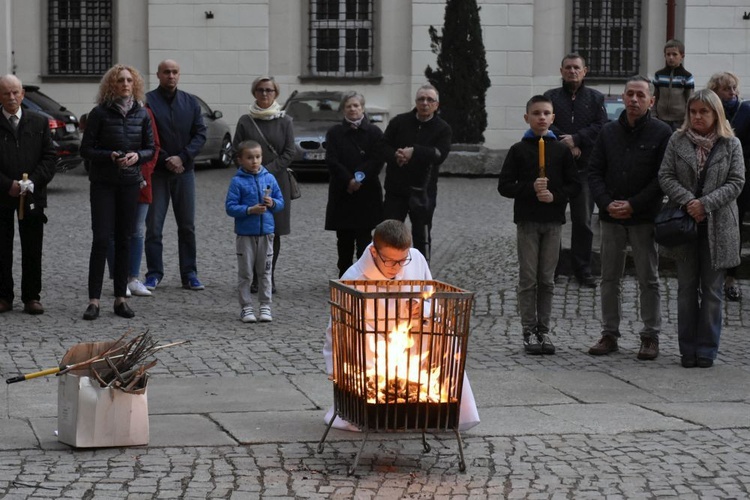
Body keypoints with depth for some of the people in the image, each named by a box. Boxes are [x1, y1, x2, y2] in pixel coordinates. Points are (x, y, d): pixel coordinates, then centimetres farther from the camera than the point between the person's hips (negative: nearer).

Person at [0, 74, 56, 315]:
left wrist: (33, 182, -10)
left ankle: (31, 297, 10)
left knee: (32, 250, 4)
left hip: (32, 196, 1)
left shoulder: (39, 122, 7)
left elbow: (49, 157, 4)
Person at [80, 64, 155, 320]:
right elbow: (85, 149, -4)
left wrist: (137, 156, -11)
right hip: (103, 183, -3)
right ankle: (94, 300, -5)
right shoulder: (100, 113, -5)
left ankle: (120, 298, 12)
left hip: (130, 183, 3)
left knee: (124, 240, 6)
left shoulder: (142, 114, 5)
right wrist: (110, 156, -19)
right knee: (101, 239, -8)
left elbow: (150, 148, 10)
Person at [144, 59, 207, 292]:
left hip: (184, 171, 3)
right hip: (157, 172, -3)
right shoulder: (148, 101, -3)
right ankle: (154, 274, 6)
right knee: (154, 226, -1)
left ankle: (189, 274, 12)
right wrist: (166, 161, -12)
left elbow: (200, 134, 3)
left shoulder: (190, 102, 9)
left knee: (187, 226, 6)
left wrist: (182, 157, -11)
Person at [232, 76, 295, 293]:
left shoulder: (284, 122, 6)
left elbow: (289, 153, 0)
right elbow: (237, 153, 3)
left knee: (274, 232, 1)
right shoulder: (245, 121, 5)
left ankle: (269, 276, 10)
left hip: (277, 182, 1)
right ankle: (254, 278, 1)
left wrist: (268, 170, -10)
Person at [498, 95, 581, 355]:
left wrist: (555, 195, -13)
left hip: (553, 221, 1)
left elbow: (575, 184, 4)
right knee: (528, 278, 0)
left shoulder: (562, 150, 5)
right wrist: (530, 189, -16)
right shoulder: (518, 150, 1)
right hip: (527, 221, -1)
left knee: (547, 279, 6)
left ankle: (543, 330, 12)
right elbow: (504, 185, -2)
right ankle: (529, 332, 4)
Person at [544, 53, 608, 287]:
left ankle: (582, 269, 9)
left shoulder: (595, 98, 9)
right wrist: (567, 144, -14)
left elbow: (600, 126, -4)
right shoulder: (551, 96, 8)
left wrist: (575, 139, -15)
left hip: (584, 167, 0)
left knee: (583, 221, 3)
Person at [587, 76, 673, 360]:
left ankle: (650, 336, 10)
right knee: (610, 278, 8)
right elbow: (594, 171, 8)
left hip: (644, 219, -4)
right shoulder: (609, 132, 9)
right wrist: (606, 203, -7)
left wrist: (633, 205, -13)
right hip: (611, 218, 4)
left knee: (648, 280, 3)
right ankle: (609, 334, 16)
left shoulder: (662, 133, -3)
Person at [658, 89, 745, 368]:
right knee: (687, 288, 6)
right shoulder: (677, 141, 4)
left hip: (718, 226, -1)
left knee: (712, 290, 3)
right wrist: (688, 201, -16)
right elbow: (665, 176, -2)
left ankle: (707, 350, 9)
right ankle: (688, 349, 12)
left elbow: (736, 182, -4)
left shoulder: (731, 145, 1)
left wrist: (706, 204, -15)